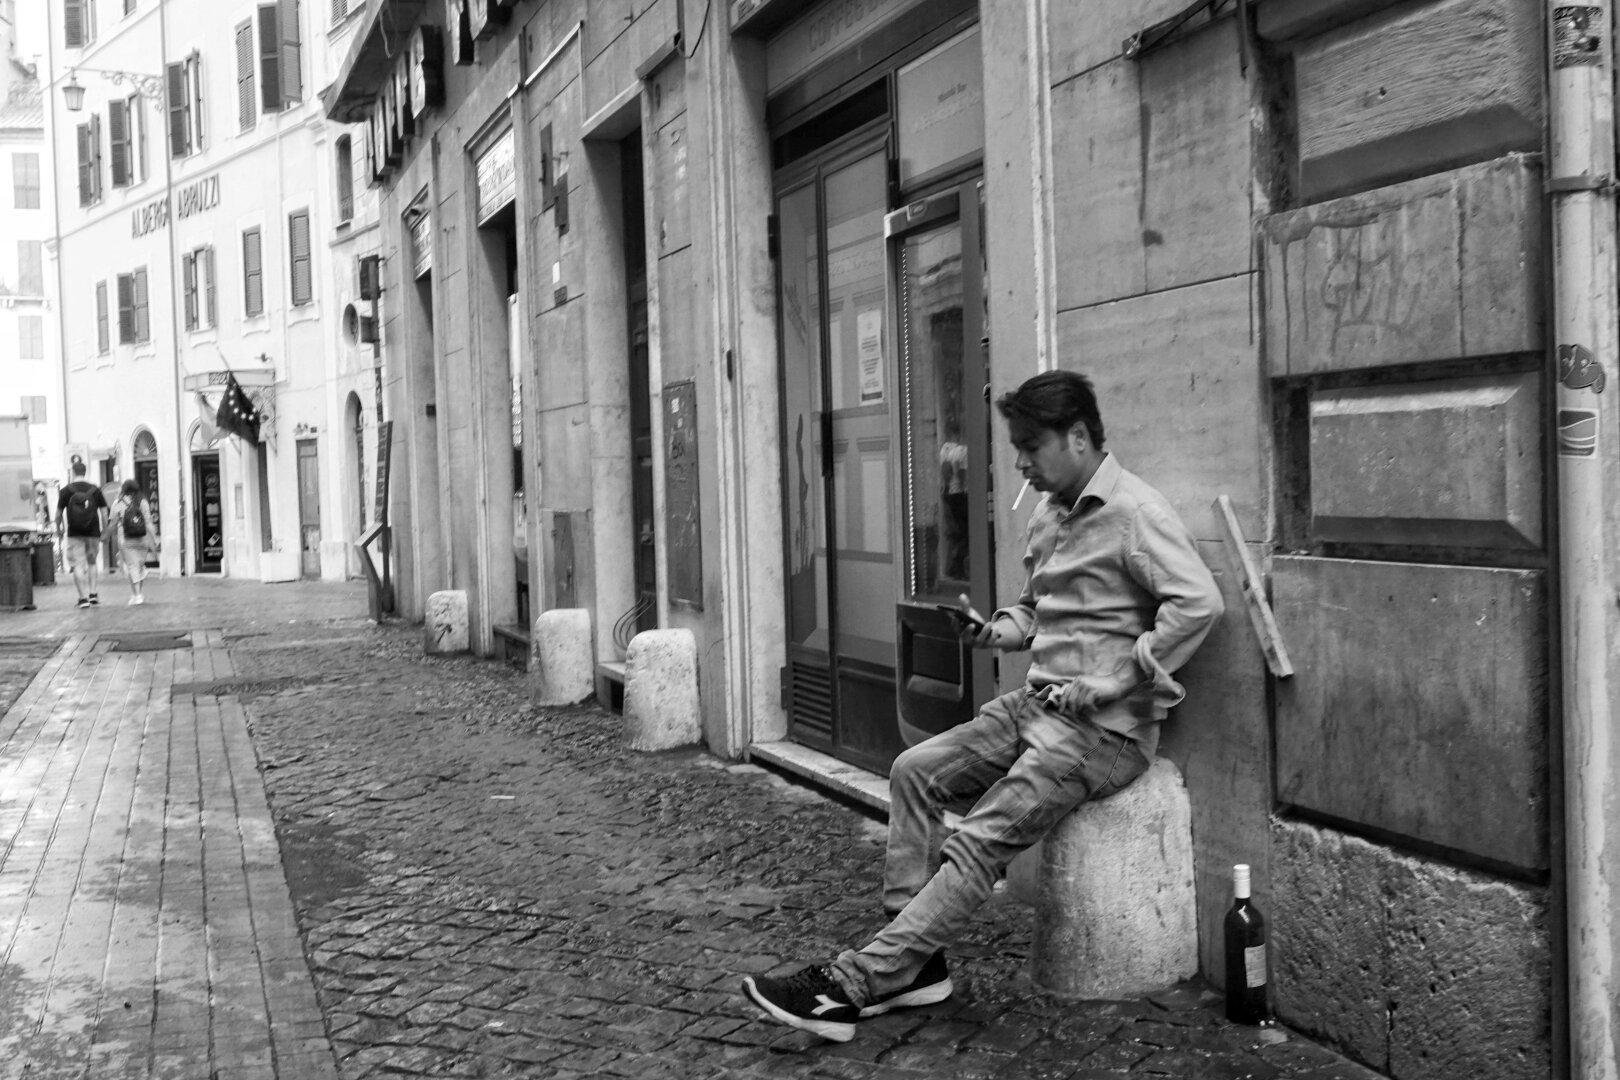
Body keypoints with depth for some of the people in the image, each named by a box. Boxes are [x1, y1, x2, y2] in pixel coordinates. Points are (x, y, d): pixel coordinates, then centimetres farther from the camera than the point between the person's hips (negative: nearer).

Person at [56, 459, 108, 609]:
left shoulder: (66, 491, -5)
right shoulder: (95, 490, 0)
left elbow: (59, 514, 0)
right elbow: (104, 513, 0)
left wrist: (59, 529, 17)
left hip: (74, 534, -2)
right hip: (93, 533, 2)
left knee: (78, 565, 1)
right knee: (91, 562, 19)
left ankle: (84, 597, -7)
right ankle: (93, 594, 13)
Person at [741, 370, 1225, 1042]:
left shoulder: (1135, 514, -13)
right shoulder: (1046, 518, 15)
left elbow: (1199, 603, -25)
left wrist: (1110, 683, -24)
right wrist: (995, 632, 5)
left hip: (1107, 726, -9)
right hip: (1037, 703, 9)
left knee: (980, 841, -18)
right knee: (914, 771, -4)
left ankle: (856, 983, -16)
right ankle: (917, 964, -5)